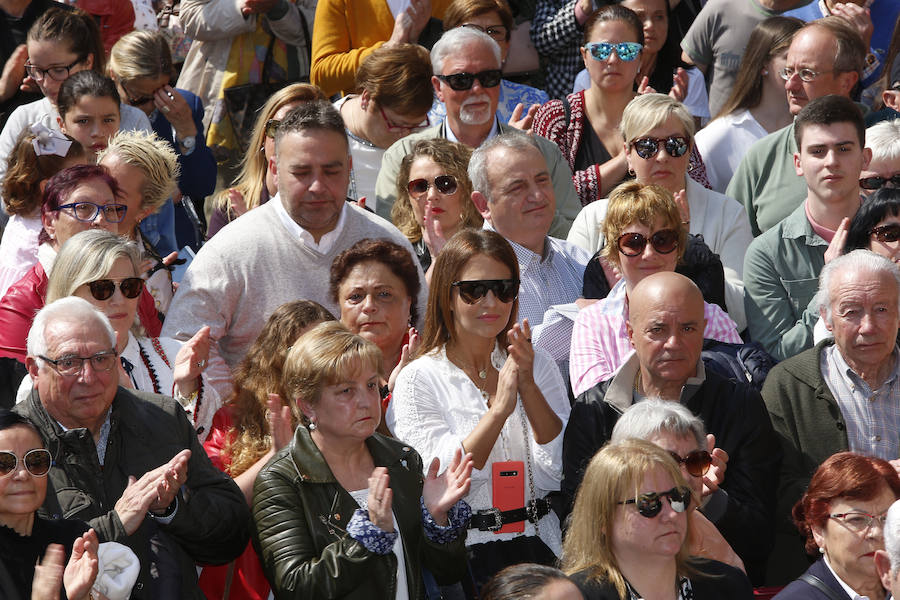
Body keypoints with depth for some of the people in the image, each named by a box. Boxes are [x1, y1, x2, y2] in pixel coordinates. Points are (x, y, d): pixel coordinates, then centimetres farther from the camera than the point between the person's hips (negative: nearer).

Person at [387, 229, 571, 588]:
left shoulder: (537, 367, 13)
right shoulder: (420, 380, 1)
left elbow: (559, 473, 0)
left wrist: (527, 385, -10)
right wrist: (499, 407, -20)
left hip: (537, 552, 3)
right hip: (465, 555, -3)